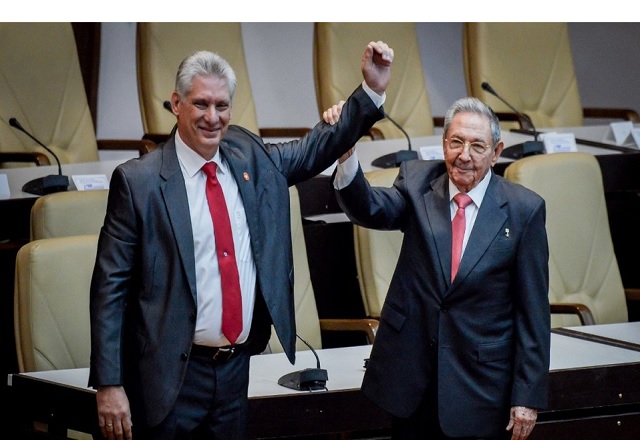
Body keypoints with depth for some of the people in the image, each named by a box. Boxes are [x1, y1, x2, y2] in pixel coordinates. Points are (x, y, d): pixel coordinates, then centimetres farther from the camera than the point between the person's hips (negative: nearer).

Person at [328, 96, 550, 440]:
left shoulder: (524, 210, -5)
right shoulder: (417, 182, 2)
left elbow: (533, 311, -4)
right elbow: (368, 210, -18)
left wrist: (527, 397, -6)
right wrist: (346, 152, -37)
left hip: (480, 383, -2)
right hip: (411, 375, 2)